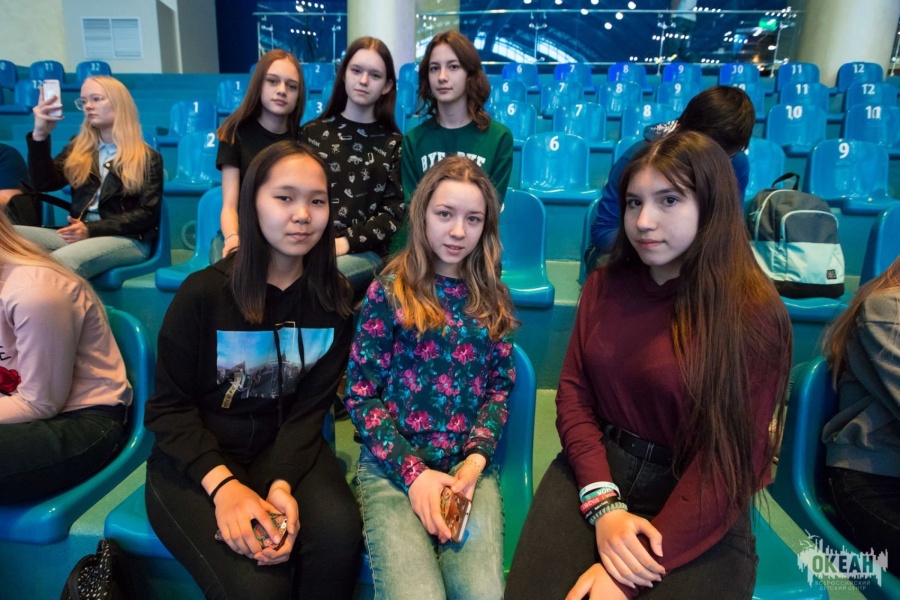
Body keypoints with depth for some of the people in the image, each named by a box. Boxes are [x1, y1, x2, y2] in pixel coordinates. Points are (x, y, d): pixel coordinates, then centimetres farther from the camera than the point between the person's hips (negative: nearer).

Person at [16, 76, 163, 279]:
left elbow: (147, 214, -3)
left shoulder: (147, 157, 6)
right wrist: (40, 135, -5)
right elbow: (44, 184, 7)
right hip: (78, 234, 5)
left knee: (58, 263, -37)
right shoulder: (78, 147, 20)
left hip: (127, 239, -5)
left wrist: (92, 230, -14)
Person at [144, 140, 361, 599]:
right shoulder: (203, 292, -10)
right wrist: (223, 484, -22)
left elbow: (310, 408, -4)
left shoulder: (333, 299, -3)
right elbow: (170, 408, -7)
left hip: (287, 451, 3)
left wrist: (281, 484, -21)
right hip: (195, 459, -2)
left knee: (339, 535, -27)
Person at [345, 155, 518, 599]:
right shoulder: (388, 292, 0)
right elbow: (360, 395, -2)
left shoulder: (492, 298, 9)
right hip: (393, 464, -2)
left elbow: (500, 389, 9)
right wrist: (412, 471, -12)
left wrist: (474, 460, -8)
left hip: (469, 465, 2)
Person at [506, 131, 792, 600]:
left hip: (701, 511, -2)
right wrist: (603, 503, -14)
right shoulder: (605, 285, 3)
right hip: (595, 472, 3)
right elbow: (573, 393, 2)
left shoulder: (755, 314, -10)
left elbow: (730, 459, -12)